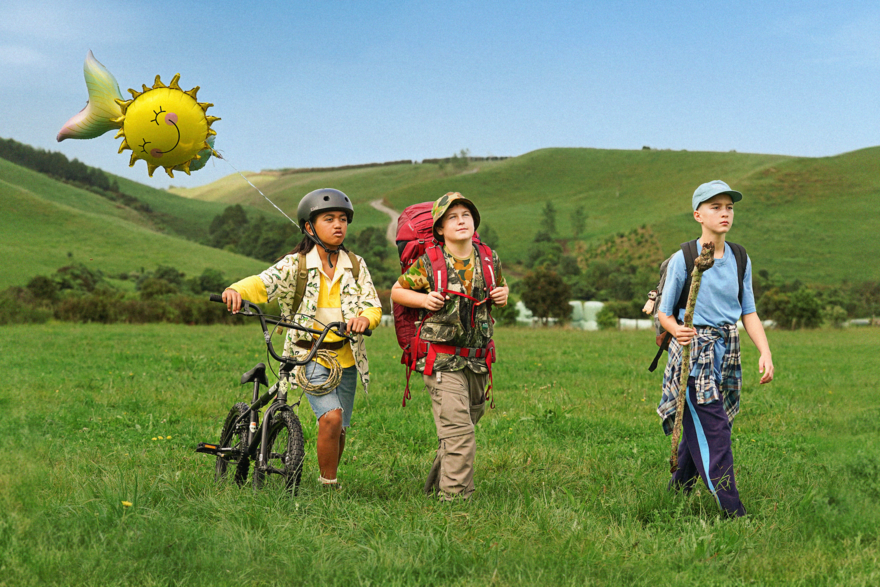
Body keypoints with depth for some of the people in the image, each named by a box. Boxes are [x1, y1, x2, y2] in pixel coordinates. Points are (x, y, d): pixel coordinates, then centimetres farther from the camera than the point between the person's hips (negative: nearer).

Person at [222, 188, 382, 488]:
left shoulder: (355, 265, 6)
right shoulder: (296, 264, -3)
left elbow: (373, 306, 0)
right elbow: (264, 282, -19)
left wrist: (364, 317, -25)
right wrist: (237, 290, -42)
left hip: (346, 357, 4)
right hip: (310, 356, -4)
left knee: (339, 429, 8)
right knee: (331, 417, -22)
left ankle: (329, 479, 30)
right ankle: (327, 484, -7)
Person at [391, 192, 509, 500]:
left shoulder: (489, 260, 4)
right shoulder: (428, 264, -7)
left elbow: (499, 287, 24)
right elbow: (397, 291, 6)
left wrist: (503, 293, 0)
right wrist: (424, 299, -12)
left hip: (477, 362, 5)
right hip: (443, 361, -5)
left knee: (464, 426, 17)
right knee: (459, 432, -15)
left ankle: (436, 485, 35)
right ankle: (455, 494, -9)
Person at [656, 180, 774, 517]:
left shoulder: (740, 259, 9)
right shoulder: (683, 260, -7)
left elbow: (748, 312, 11)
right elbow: (664, 312, -1)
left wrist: (765, 352, -2)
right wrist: (676, 330, -23)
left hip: (726, 356, 5)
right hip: (693, 354, -5)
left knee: (698, 435, 8)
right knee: (714, 435, -10)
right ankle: (733, 514, -9)